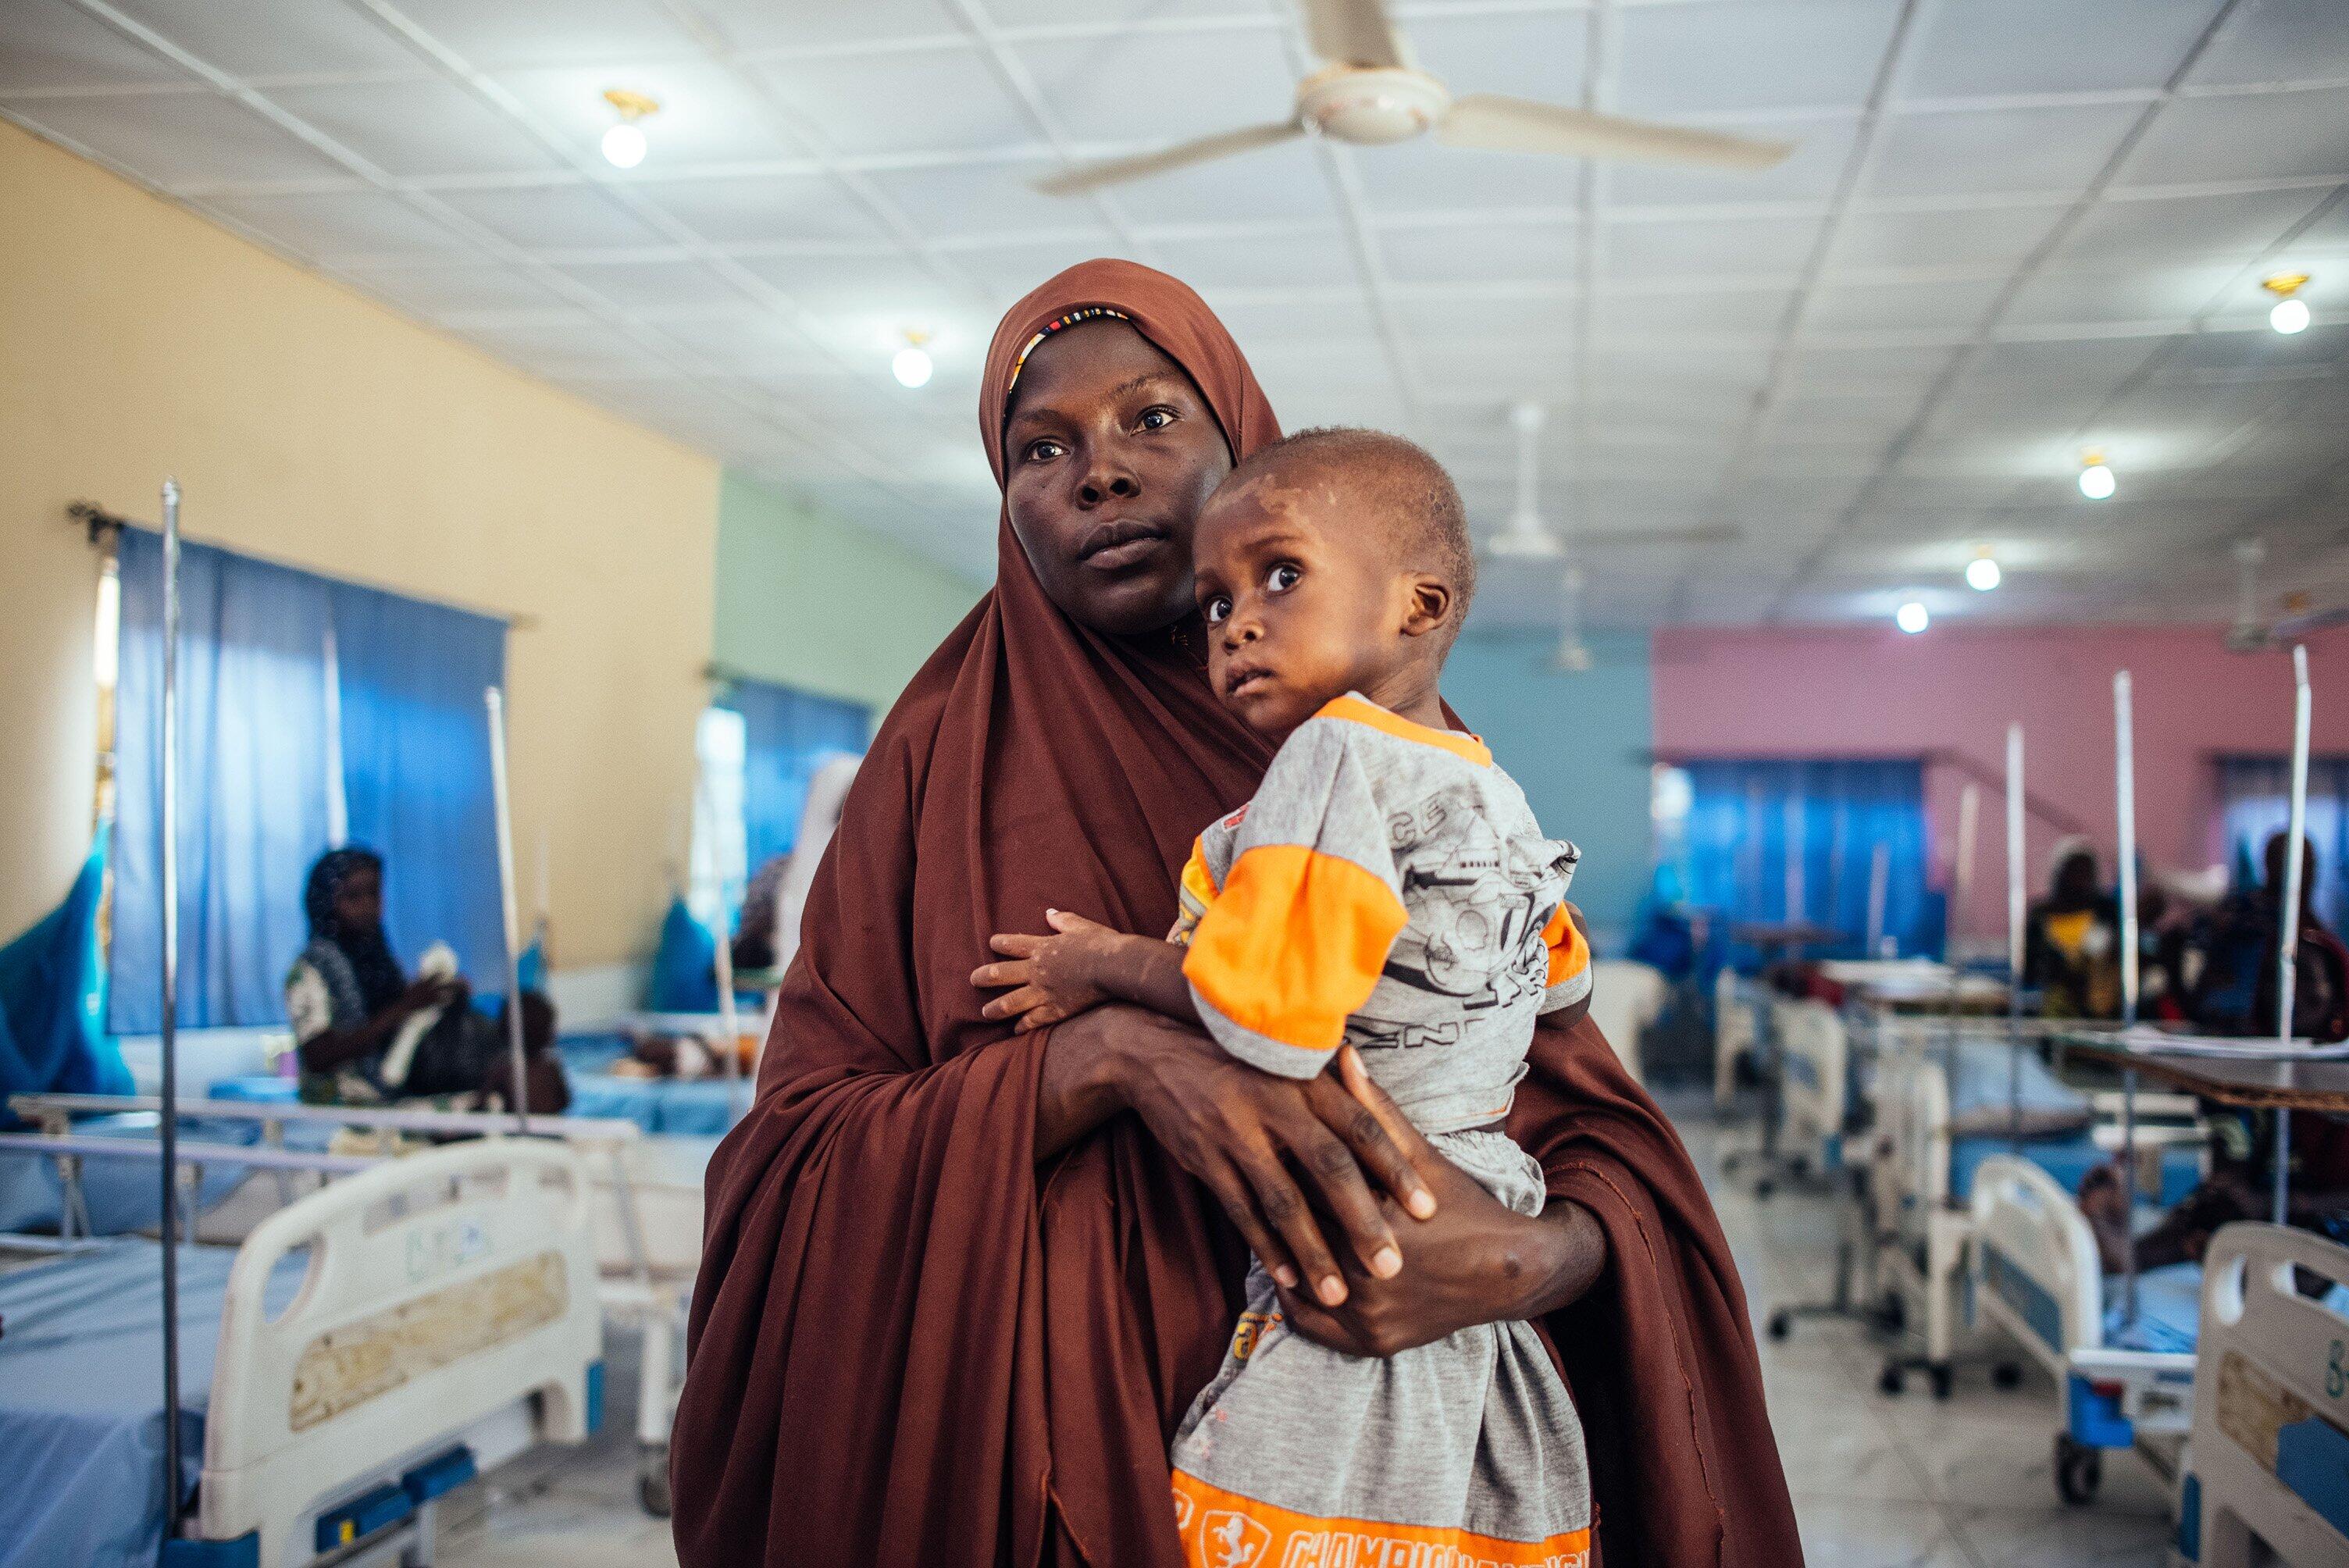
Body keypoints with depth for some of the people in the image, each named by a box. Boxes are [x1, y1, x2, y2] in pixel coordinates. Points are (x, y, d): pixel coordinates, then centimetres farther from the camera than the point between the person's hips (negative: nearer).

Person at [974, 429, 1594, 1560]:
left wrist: (1105, 965, -8)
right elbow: (1563, 980, 27)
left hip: (1349, 1290, -9)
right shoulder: (1495, 792, 13)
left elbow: (1267, 1012, -23)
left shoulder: (1342, 750, -14)